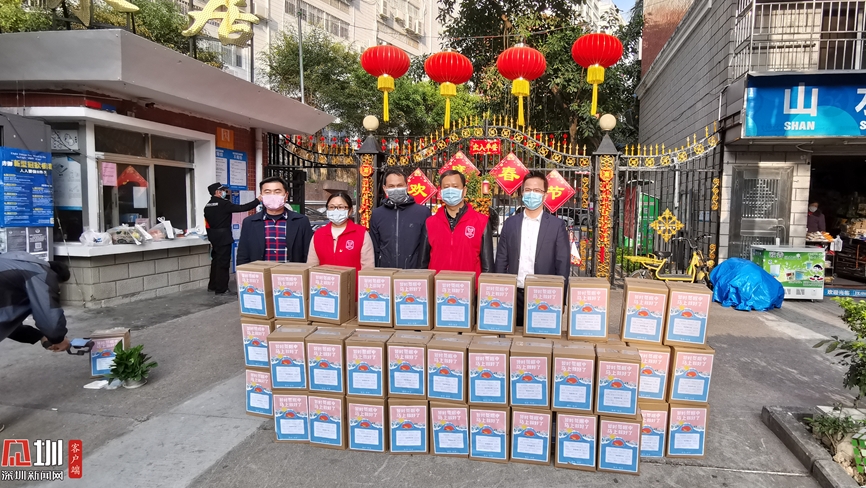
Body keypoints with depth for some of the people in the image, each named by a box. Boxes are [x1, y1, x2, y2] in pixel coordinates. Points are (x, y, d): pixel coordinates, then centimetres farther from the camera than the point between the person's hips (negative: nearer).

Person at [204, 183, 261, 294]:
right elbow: (242, 208, -18)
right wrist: (257, 200, -12)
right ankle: (221, 288, 2)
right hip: (223, 237, -8)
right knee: (223, 262, -2)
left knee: (215, 261, 17)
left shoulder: (207, 206, 9)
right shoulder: (224, 204, -15)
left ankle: (212, 286, 25)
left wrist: (211, 239, 19)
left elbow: (207, 223, 12)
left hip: (214, 237, 8)